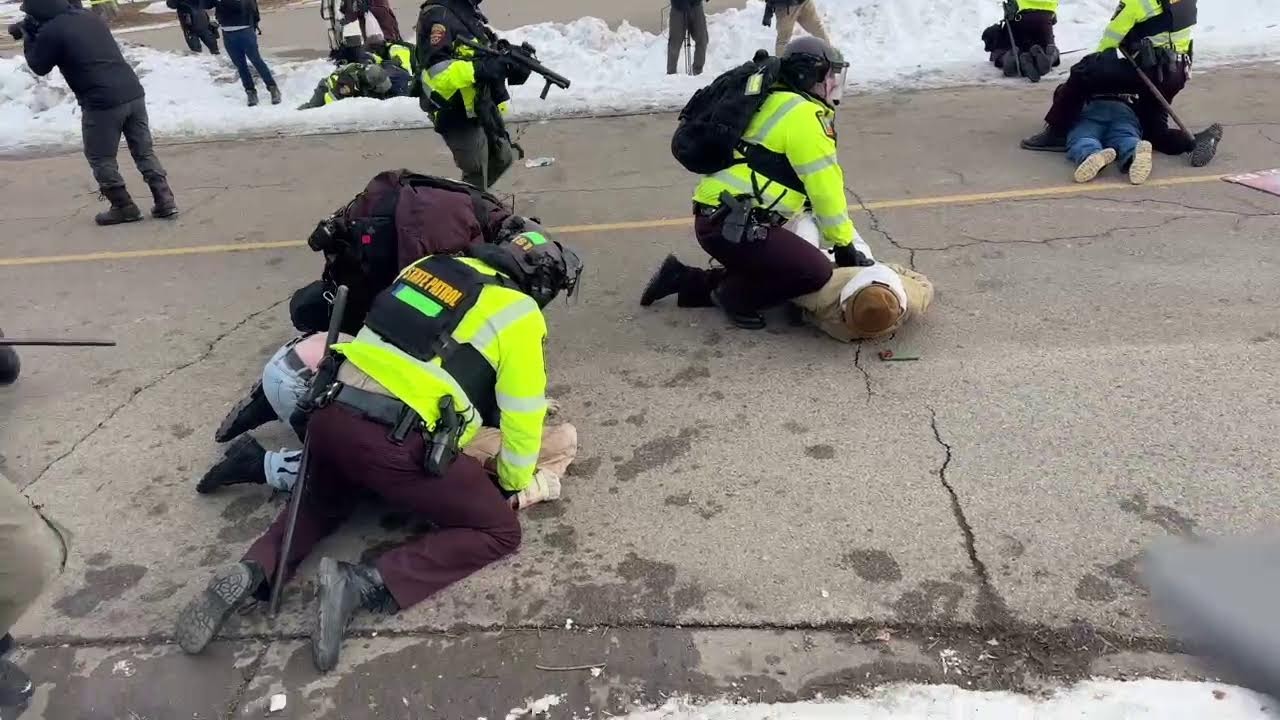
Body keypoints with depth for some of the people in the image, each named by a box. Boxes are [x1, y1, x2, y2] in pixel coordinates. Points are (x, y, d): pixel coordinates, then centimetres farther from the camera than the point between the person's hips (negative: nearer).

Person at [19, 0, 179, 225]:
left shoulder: (51, 31, -4)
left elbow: (39, 67, 11)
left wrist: (29, 36, 23)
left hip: (102, 103, -6)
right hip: (133, 93, 6)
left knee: (101, 159, 8)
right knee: (145, 151, 12)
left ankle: (124, 207, 10)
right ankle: (165, 201, 7)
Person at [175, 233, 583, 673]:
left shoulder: (434, 266, 17)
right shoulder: (519, 315, -1)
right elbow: (522, 416, 2)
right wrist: (516, 482, 19)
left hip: (328, 416, 7)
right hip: (394, 442, -7)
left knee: (323, 502, 37)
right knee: (499, 531, 8)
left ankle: (253, 573, 11)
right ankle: (364, 583, -7)